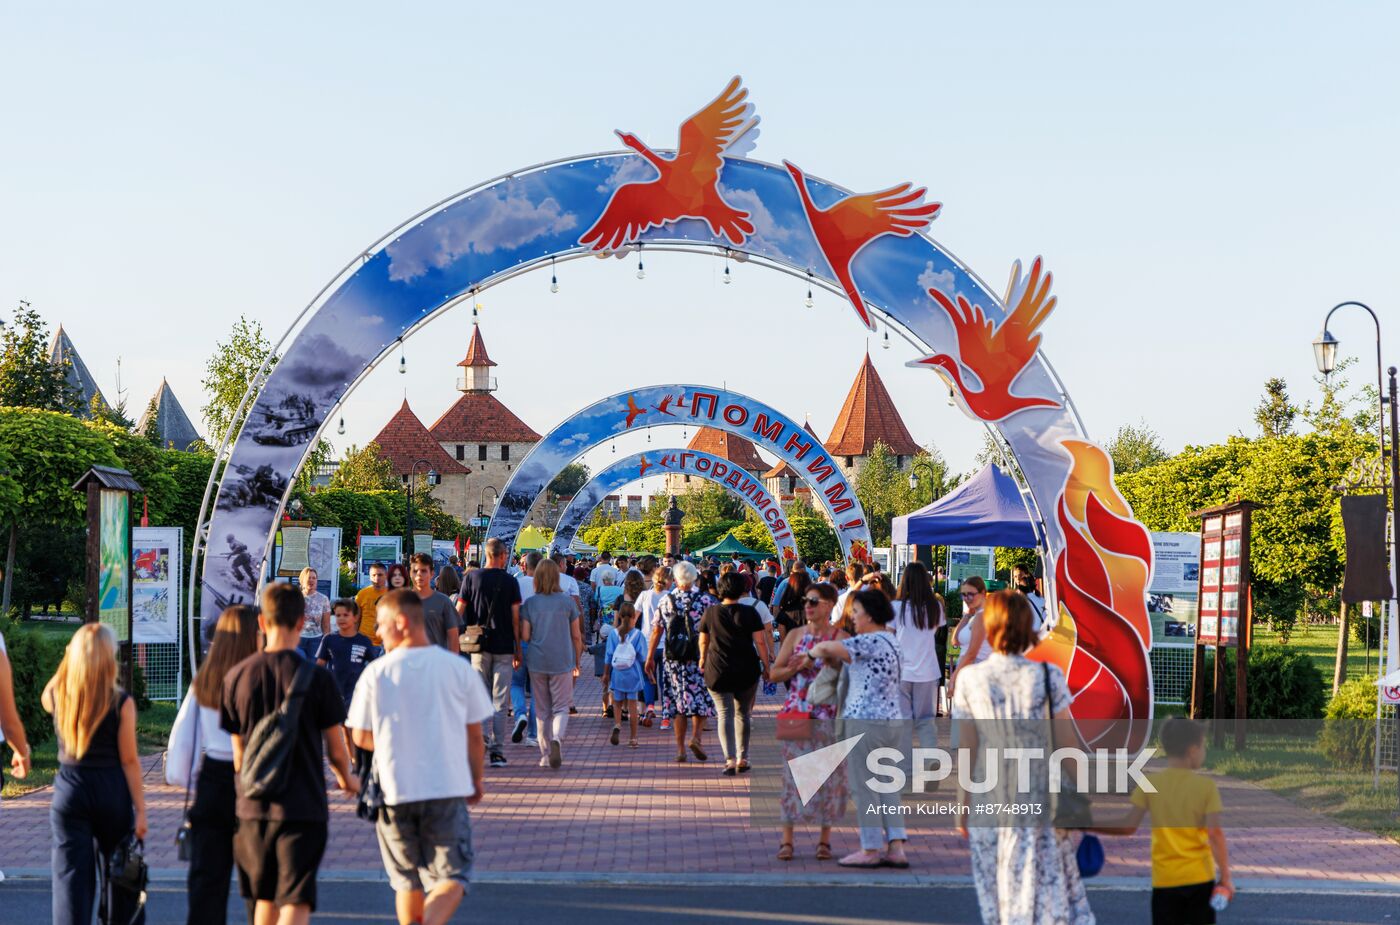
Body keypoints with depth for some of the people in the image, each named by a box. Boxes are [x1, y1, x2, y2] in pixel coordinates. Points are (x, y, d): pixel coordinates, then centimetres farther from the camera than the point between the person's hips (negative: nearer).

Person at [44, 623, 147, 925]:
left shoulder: (57, 696, -4)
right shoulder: (121, 703, -11)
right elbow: (129, 761, -9)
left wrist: (68, 662, 13)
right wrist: (140, 808, -3)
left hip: (69, 792, 2)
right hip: (111, 791, -1)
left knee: (71, 877, 2)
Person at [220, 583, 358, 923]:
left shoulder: (237, 675, 0)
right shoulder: (316, 677, -10)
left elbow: (238, 751, 7)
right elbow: (335, 747, -1)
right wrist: (346, 778, 21)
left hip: (254, 806, 4)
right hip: (303, 806, -4)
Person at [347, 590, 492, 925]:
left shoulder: (375, 673, -4)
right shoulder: (459, 668, -2)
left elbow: (361, 737, 2)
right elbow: (475, 735, 4)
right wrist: (477, 780, 18)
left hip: (395, 789, 1)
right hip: (448, 787, -1)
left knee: (408, 881, 17)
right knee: (451, 878, 2)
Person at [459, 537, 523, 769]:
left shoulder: (472, 578, 0)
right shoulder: (510, 582, -3)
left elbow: (459, 611, -1)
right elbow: (515, 618, -3)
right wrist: (519, 650, 4)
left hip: (479, 646, 1)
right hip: (504, 647, -1)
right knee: (500, 702, 3)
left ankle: (482, 737, -5)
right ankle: (497, 751, 1)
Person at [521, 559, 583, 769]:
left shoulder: (530, 603, -2)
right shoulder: (567, 602, -3)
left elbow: (524, 636, -2)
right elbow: (576, 636, 1)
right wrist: (577, 662, 12)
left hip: (537, 662, 1)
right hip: (562, 662, -1)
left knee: (542, 710, 11)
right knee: (561, 707, 4)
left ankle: (545, 755, 12)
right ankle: (557, 738, -25)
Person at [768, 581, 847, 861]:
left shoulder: (841, 638, -1)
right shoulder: (795, 636, 9)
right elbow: (774, 673, 8)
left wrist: (813, 663, -16)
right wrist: (799, 667, -8)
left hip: (828, 714, -2)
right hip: (796, 713, 2)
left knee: (827, 773, 1)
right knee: (793, 772, 0)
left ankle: (824, 840, 11)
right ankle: (787, 840, 4)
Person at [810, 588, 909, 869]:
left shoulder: (871, 642, -16)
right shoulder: (890, 640, 13)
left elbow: (825, 648, -23)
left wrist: (811, 653, -3)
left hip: (865, 721, -9)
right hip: (893, 719, 9)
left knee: (864, 787, 1)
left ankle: (871, 850, 6)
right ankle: (896, 848, 9)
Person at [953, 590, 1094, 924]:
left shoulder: (969, 679, -5)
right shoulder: (1048, 676, -6)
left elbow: (967, 750, -3)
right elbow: (1068, 744, -3)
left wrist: (962, 805, 6)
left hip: (988, 802, 1)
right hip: (1039, 799, -1)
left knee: (998, 898, 12)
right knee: (1046, 889, 5)